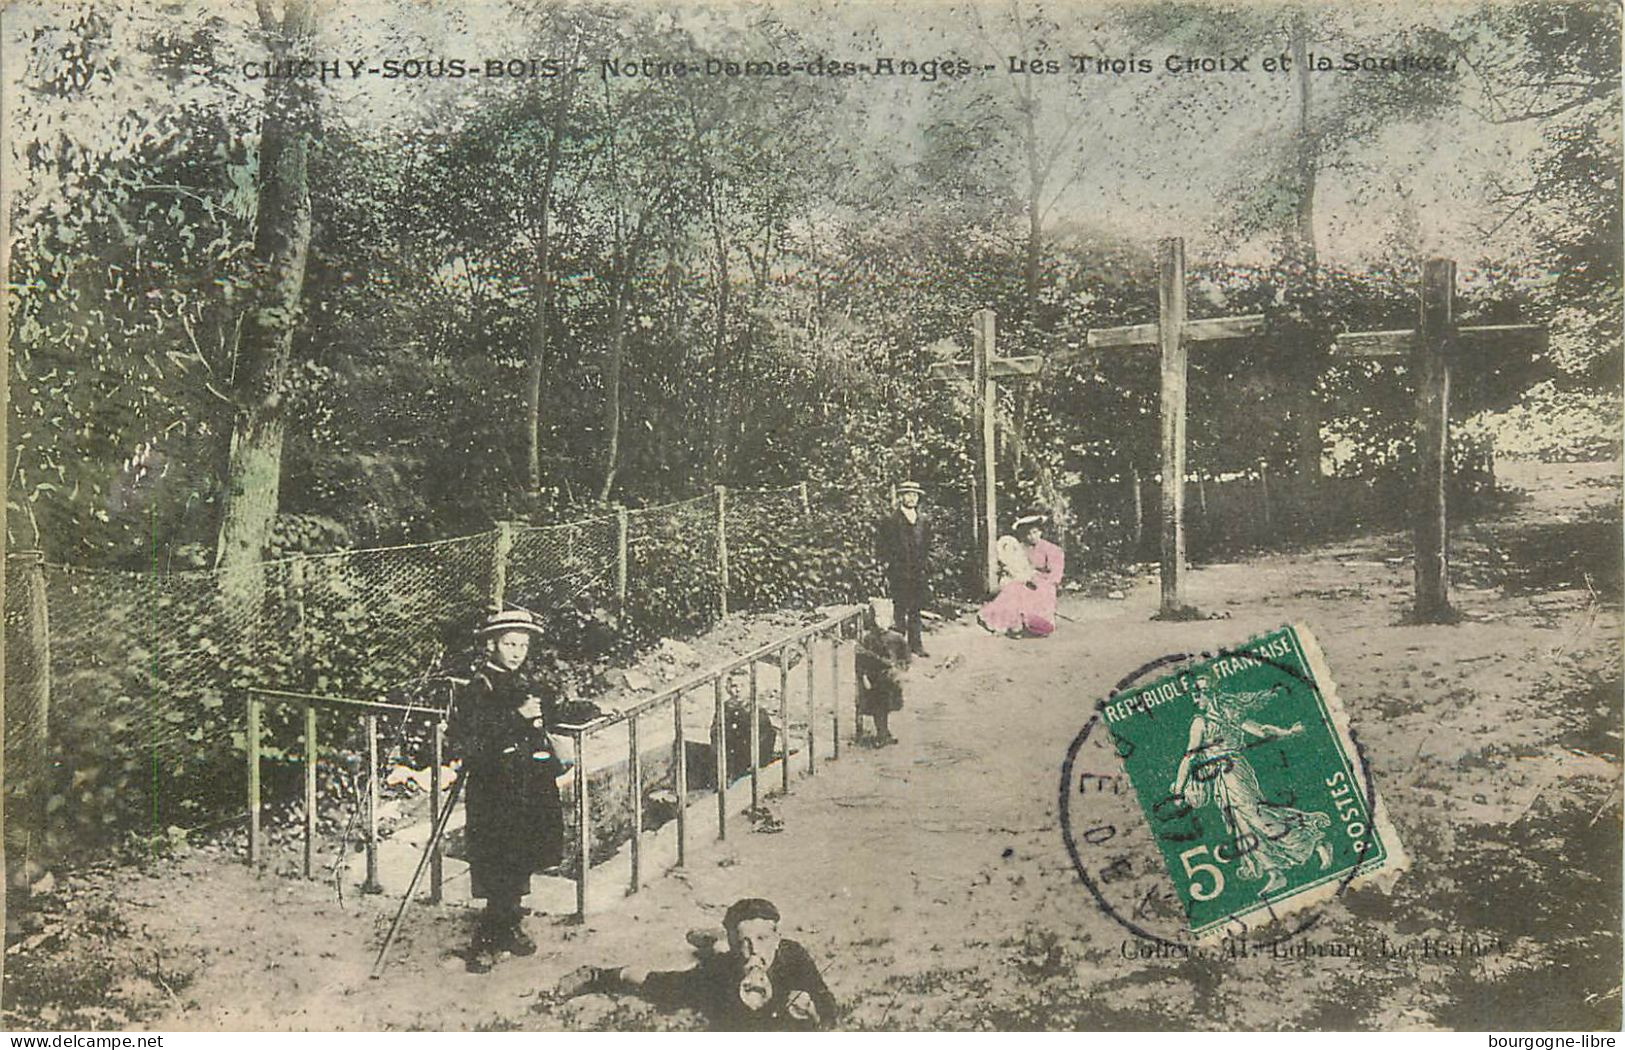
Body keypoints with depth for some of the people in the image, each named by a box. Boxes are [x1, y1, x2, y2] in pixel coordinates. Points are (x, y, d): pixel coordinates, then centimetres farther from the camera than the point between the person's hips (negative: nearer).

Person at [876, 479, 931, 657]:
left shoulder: (923, 520, 13)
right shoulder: (890, 520, -2)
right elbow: (881, 544, -1)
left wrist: (924, 563, 12)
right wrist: (888, 565, -6)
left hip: (918, 571, 4)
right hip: (898, 572, -4)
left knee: (916, 609, 6)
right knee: (900, 608, -3)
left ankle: (916, 644, 11)